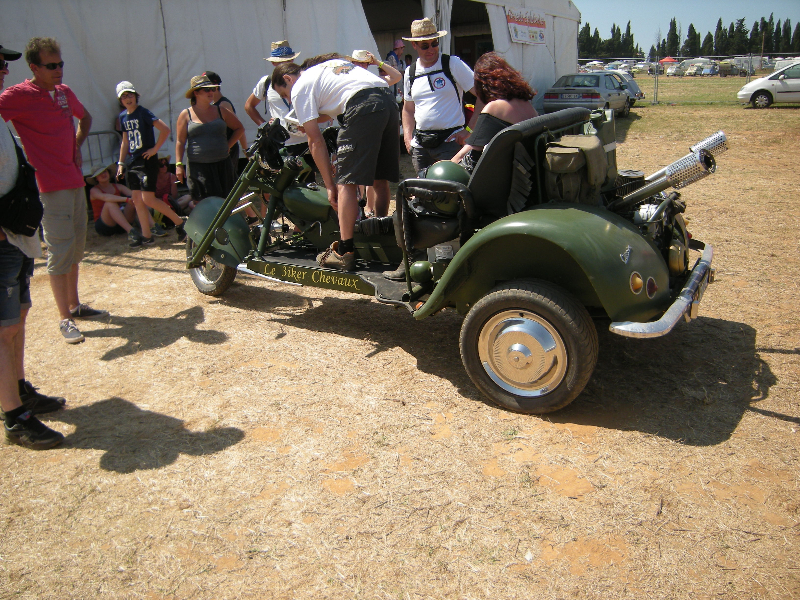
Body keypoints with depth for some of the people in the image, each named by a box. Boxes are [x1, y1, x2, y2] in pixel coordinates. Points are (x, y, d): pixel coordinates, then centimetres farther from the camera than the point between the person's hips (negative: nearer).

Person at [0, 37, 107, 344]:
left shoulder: (65, 92, 11)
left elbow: (85, 118, 30)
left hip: (75, 179, 7)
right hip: (50, 184, -7)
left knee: (76, 246, 14)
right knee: (60, 249, -6)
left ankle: (75, 304, 27)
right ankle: (65, 318, 2)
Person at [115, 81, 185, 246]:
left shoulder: (143, 113, -11)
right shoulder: (123, 116, 11)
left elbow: (165, 129, -21)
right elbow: (125, 141, 20)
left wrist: (155, 149, -16)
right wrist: (121, 163, 16)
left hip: (147, 161, -8)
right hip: (133, 162, 8)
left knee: (148, 199, -12)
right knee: (137, 200, 5)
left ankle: (180, 222, 1)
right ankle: (146, 236, 11)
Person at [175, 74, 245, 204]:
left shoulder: (220, 111, 10)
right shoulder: (186, 114, 5)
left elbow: (239, 128, 18)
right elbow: (180, 141, 4)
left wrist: (228, 145, 7)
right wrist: (178, 165, -4)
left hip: (222, 165, 2)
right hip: (197, 167, -2)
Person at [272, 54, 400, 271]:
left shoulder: (300, 88, 10)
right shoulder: (331, 63, 33)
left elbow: (316, 141, 5)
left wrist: (329, 185, 8)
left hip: (363, 107, -8)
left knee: (346, 182, -4)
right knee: (380, 180, 14)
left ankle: (344, 252, -3)